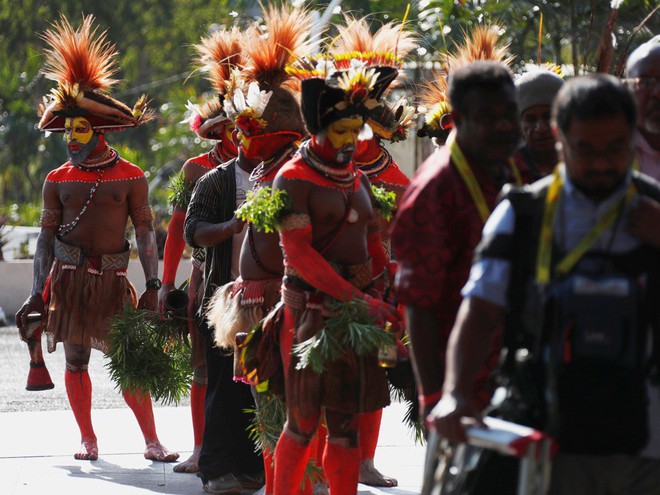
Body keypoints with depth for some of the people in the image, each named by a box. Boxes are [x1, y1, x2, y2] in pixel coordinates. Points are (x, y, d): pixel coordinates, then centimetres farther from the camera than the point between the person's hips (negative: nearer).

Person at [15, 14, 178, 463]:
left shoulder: (130, 177, 1)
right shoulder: (58, 180, 6)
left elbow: (145, 232, 1)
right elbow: (47, 236, 7)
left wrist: (152, 285, -7)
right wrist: (37, 295, 2)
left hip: (113, 278, -2)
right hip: (68, 276, 2)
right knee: (76, 360, 3)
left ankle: (152, 442, -2)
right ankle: (88, 440, 12)